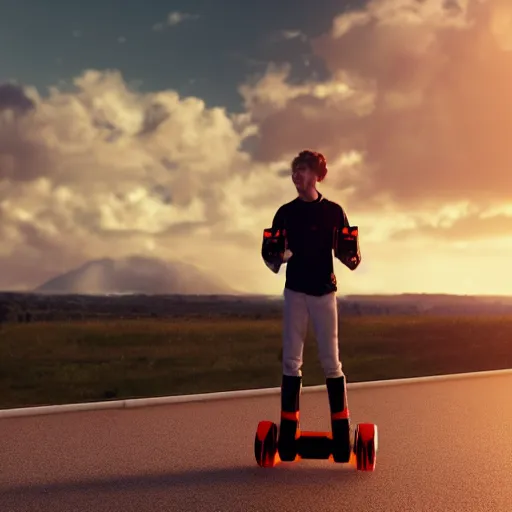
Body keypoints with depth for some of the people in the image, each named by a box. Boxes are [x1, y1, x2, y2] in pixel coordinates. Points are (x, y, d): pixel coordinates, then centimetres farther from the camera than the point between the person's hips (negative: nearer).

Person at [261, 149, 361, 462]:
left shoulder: (334, 212, 2)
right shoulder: (285, 213, 5)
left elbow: (345, 250, 5)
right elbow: (272, 251, 7)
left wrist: (352, 258, -17)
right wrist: (274, 258, -16)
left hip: (324, 291, -1)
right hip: (295, 291, 1)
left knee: (331, 361, -2)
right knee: (292, 360, 0)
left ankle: (342, 428, 4)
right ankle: (289, 430, 4)